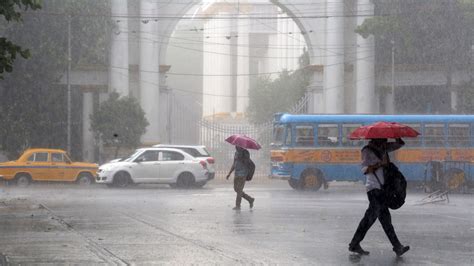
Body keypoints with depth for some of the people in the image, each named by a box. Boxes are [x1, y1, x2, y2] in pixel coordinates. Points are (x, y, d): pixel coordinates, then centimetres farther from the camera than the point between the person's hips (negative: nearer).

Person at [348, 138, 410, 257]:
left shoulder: (383, 148, 14)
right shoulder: (367, 151, -8)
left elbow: (399, 144, 17)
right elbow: (365, 169, -16)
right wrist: (380, 164, -24)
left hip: (382, 188, 9)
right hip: (374, 188, -9)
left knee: (370, 217, 11)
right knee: (384, 216, -11)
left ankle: (354, 245, 18)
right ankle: (397, 247, -14)